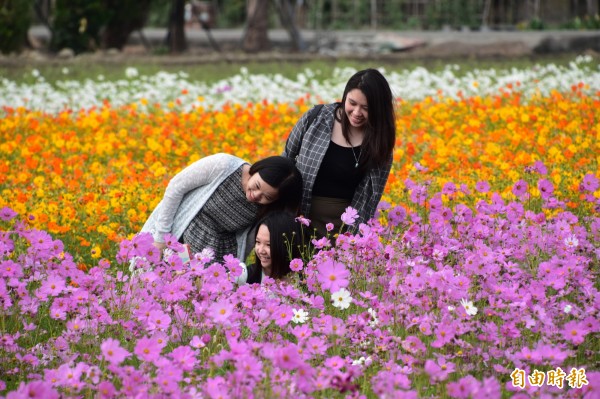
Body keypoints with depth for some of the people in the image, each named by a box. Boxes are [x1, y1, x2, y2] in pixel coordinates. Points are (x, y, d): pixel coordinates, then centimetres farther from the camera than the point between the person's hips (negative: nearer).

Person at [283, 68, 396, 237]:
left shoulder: (380, 142, -7)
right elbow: (286, 159, 5)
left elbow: (372, 197, -4)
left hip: (343, 223, 0)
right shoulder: (316, 118, -8)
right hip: (302, 215, 0)